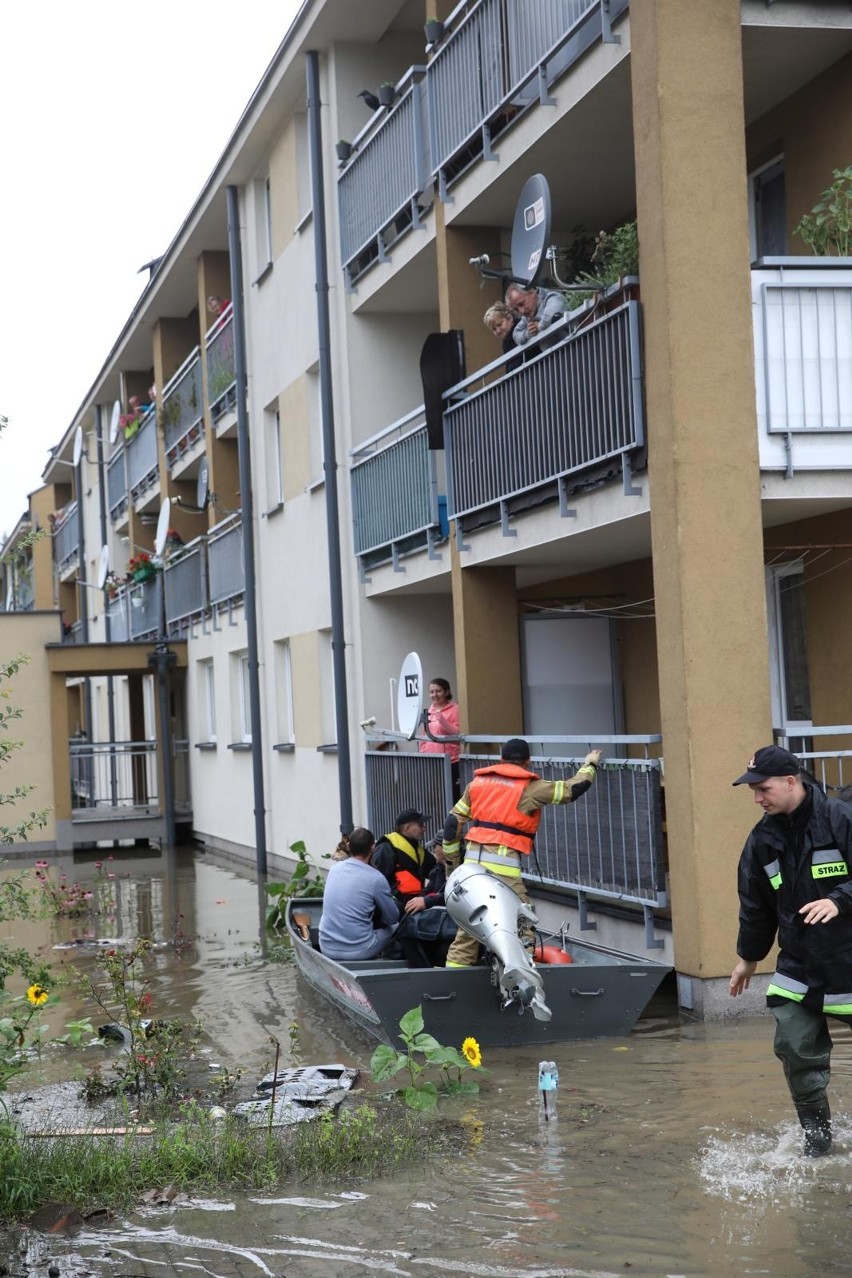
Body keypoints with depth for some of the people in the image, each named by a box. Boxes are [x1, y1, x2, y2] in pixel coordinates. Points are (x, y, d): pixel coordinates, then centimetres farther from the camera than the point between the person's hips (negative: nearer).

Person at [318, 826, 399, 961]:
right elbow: (393, 918, 1)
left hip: (327, 947, 5)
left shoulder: (334, 868, 2)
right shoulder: (376, 878, -12)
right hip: (358, 950, -5)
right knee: (396, 926, 21)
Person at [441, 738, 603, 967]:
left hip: (473, 860, 6)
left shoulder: (478, 782, 16)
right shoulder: (530, 787, 2)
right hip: (503, 863, -6)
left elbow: (453, 823, 16)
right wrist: (589, 765, 27)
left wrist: (452, 862, 25)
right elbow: (572, 789, 8)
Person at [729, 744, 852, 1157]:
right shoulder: (763, 839, 5)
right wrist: (748, 958, 22)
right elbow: (755, 905, 16)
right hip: (798, 966, 5)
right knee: (795, 1050, -3)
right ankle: (816, 1135, 11)